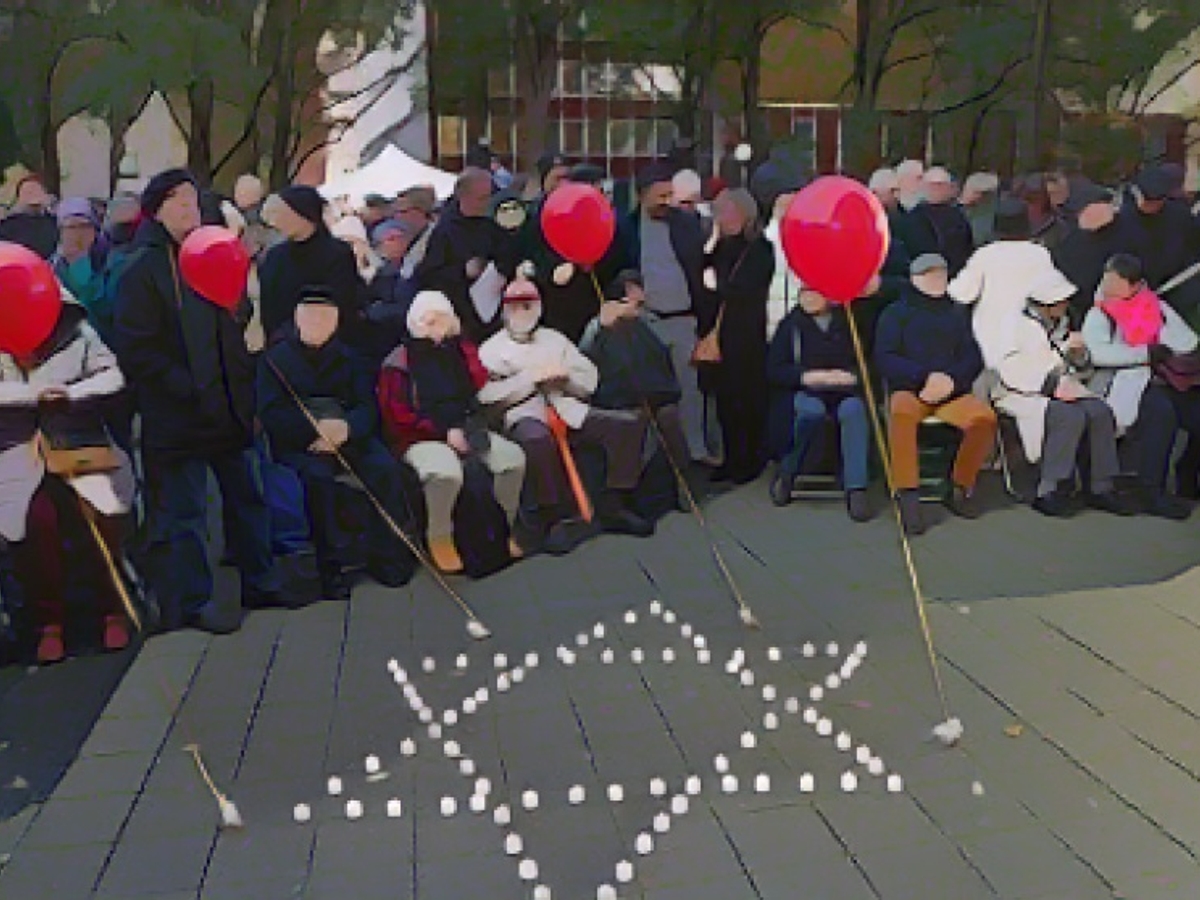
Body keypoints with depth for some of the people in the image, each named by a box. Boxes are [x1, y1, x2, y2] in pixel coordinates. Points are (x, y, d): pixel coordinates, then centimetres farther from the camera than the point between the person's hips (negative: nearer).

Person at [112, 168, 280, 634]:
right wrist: (186, 388, -19)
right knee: (183, 509, 1)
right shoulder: (143, 270, -8)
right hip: (178, 416, -7)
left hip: (227, 406, 7)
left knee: (245, 495, 13)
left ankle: (260, 582, 26)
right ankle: (194, 599, 12)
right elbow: (135, 349, -15)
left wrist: (245, 388, 9)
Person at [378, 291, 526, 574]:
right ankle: (439, 538, -13)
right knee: (446, 472, -40)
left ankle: (504, 529, -3)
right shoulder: (399, 362, -3)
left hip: (465, 430, 5)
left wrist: (459, 343, -3)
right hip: (421, 437, -5)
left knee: (513, 456, -22)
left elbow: (480, 384, 1)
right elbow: (397, 415, -8)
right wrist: (445, 431, -15)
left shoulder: (458, 350, 14)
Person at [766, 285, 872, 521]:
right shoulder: (791, 324, 9)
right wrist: (807, 377, -14)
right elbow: (773, 369, 1)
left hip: (846, 393, 1)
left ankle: (856, 490, -39)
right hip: (806, 393, 0)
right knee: (811, 410, -37)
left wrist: (851, 376, -14)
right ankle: (787, 472, -17)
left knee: (853, 409, -35)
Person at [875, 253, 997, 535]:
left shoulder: (956, 313, 24)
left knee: (985, 417, -28)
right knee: (901, 413, -38)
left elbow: (973, 358, 13)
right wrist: (926, 376, -15)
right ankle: (907, 495, -33)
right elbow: (885, 358, 0)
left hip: (953, 392, 3)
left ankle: (961, 486, -7)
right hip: (909, 390, -3)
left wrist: (952, 379, -10)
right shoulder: (896, 313, 14)